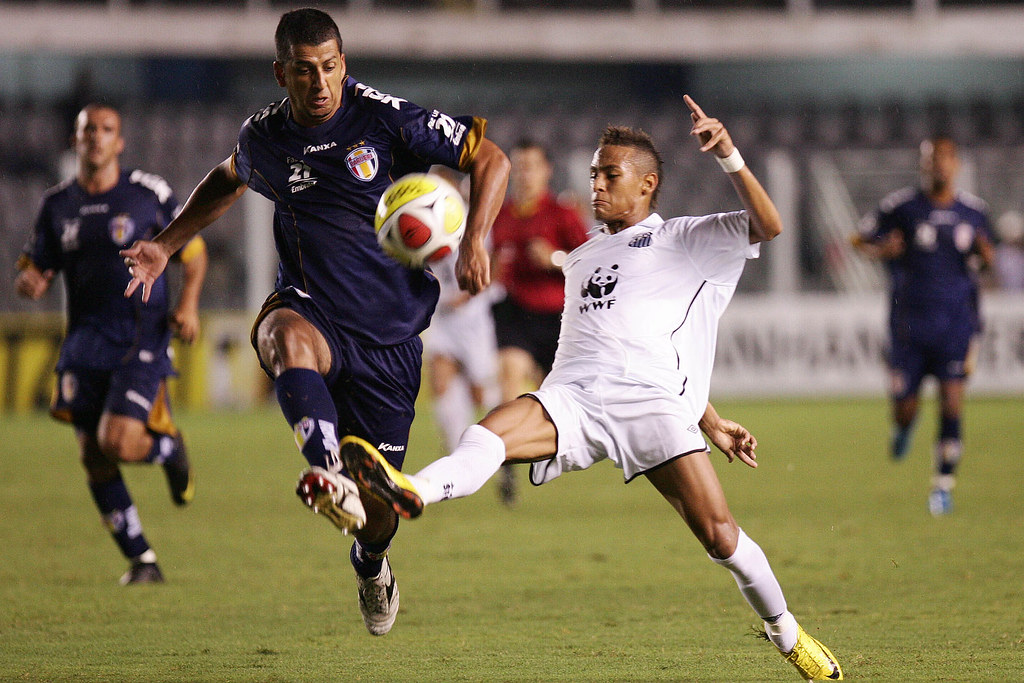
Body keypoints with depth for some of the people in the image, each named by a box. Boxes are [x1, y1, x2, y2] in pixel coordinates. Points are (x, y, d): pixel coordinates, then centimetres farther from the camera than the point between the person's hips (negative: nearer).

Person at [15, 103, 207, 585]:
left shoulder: (150, 195, -3)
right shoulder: (57, 205, 6)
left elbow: (193, 251, 7)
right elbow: (35, 270, 12)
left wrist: (189, 302, -8)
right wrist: (28, 282, -12)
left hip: (141, 341, -4)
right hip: (85, 343, 4)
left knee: (118, 442, -20)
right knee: (94, 459, 0)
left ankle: (168, 447, 17)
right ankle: (141, 561, 14)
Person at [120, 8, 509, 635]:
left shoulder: (385, 118, -9)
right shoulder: (262, 137, 3)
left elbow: (490, 159, -2)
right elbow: (229, 181, 28)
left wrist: (475, 241, -16)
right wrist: (166, 245, 21)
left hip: (389, 334, -1)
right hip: (311, 308, 1)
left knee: (377, 505, 2)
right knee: (288, 338, -40)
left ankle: (372, 562, 42)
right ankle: (328, 475, -64)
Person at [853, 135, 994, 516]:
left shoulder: (974, 211, 5)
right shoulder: (901, 207, -4)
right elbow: (861, 241, 4)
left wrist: (985, 255, -5)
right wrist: (882, 250, -17)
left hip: (956, 323, 1)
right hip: (910, 323, -1)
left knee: (952, 403, -11)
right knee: (905, 407, 2)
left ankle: (943, 484, 0)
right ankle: (903, 427, 41)